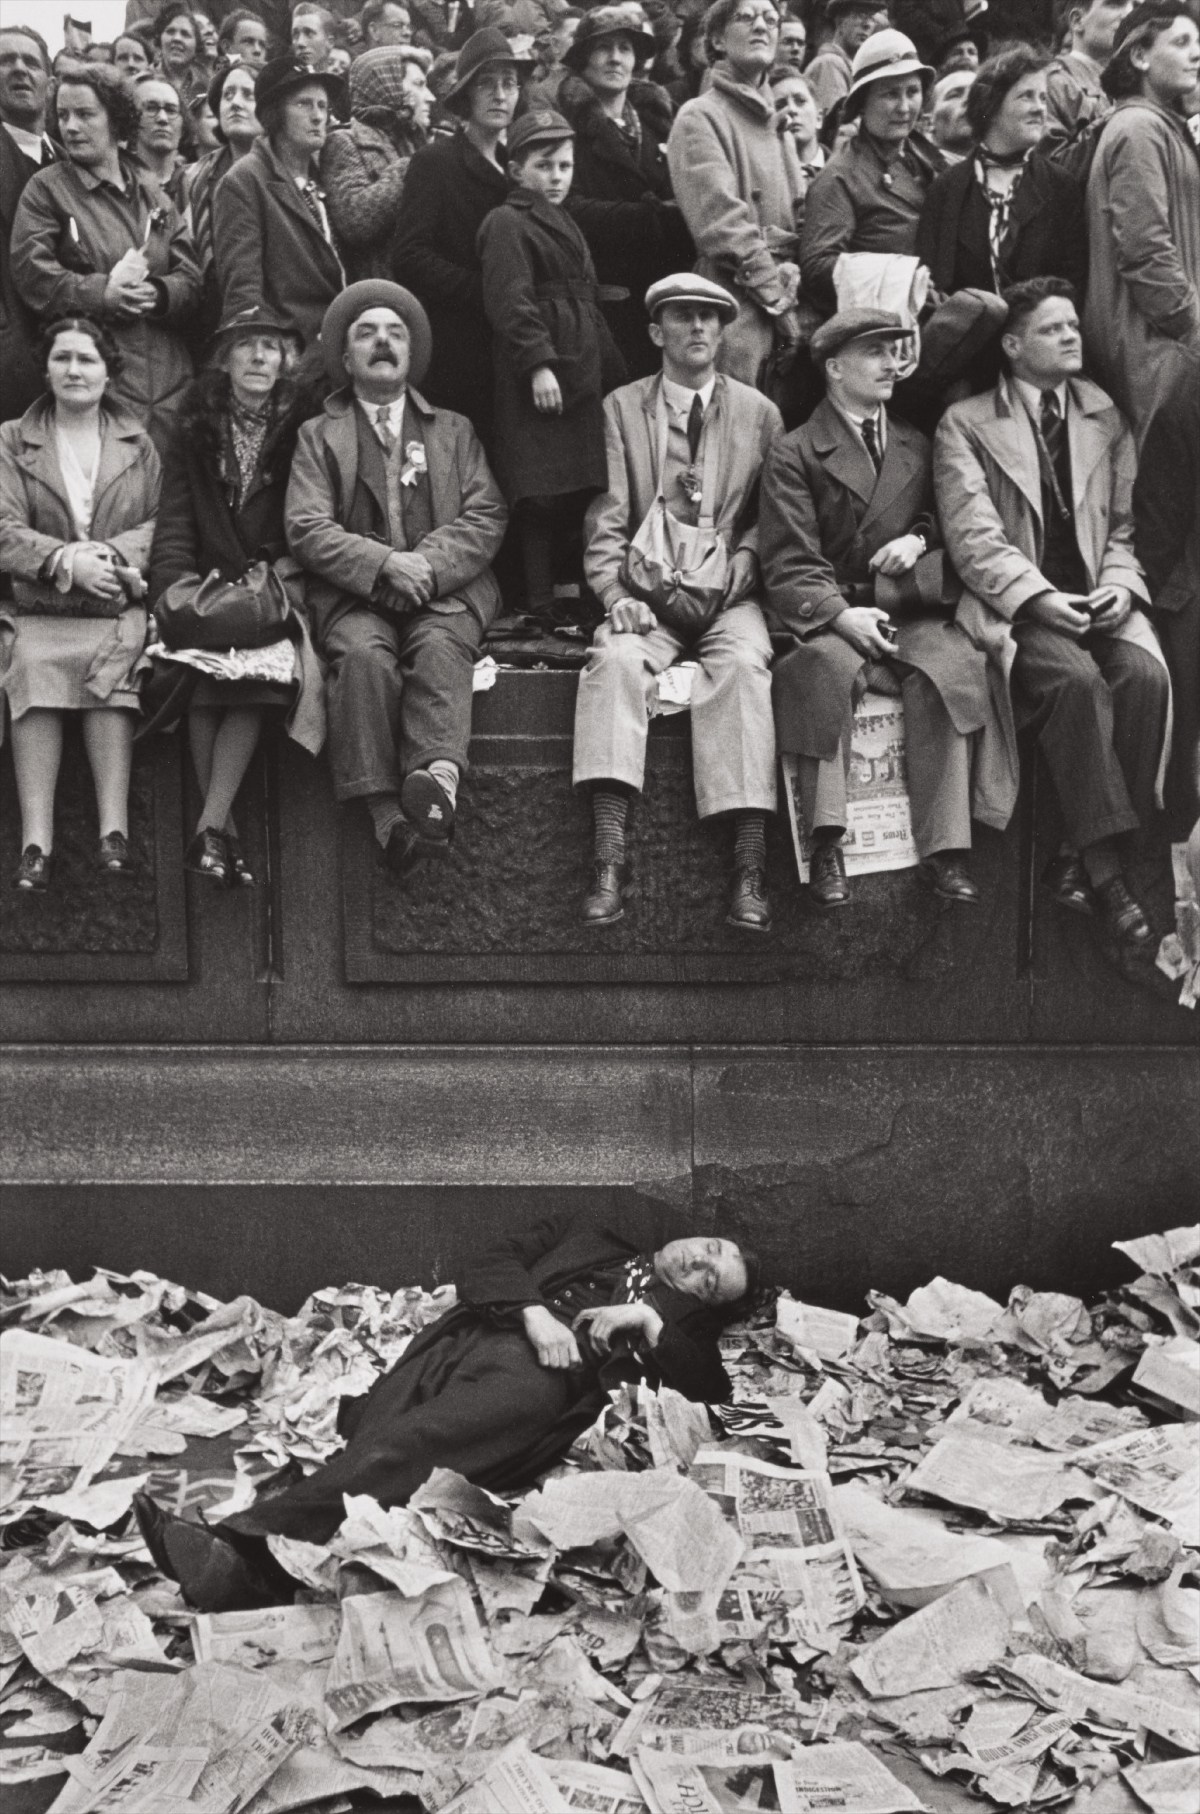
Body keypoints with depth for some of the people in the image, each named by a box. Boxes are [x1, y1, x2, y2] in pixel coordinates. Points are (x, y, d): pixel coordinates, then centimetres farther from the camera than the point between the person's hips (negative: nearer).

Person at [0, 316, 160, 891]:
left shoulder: (137, 443, 18)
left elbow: (163, 523, 10)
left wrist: (110, 554, -10)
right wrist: (66, 560, -16)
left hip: (118, 606, 1)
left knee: (109, 666, -33)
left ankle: (113, 829, -34)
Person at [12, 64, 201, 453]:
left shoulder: (151, 192, 16)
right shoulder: (46, 189, 4)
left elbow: (192, 279, 9)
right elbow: (34, 276, -7)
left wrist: (155, 293, -12)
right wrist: (104, 292, -19)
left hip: (169, 378, 4)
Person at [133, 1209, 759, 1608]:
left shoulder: (681, 1322, 31)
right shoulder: (586, 1237, 35)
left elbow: (714, 1393, 10)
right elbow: (485, 1267, 20)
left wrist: (649, 1323, 2)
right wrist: (535, 1312, 1)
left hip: (537, 1375, -3)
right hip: (467, 1337, 3)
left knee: (410, 1443, -33)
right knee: (371, 1429, -30)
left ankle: (250, 1548, -47)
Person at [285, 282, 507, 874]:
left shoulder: (454, 430, 23)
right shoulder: (318, 435, 18)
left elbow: (487, 518, 9)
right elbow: (306, 529, 3)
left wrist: (427, 564, -10)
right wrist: (384, 565, -14)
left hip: (445, 588, 1)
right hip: (354, 596, -1)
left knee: (440, 647, -33)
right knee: (364, 655, -33)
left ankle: (437, 779, -54)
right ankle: (387, 816, -42)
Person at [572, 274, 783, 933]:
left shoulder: (758, 412, 13)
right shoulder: (620, 408, 11)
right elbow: (606, 521, 3)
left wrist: (747, 553, -7)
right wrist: (617, 594, -13)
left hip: (729, 596, 0)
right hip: (647, 596, 0)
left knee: (743, 666, -32)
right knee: (614, 660, -31)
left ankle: (749, 866, -38)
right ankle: (609, 860, -37)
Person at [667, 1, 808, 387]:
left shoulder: (777, 125, 22)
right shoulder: (699, 118, -1)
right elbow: (720, 219, -12)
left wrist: (793, 274, -3)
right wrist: (775, 288, -12)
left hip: (787, 310, 7)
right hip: (735, 304, -7)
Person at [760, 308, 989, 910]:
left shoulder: (916, 447, 20)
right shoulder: (793, 455, 4)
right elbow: (790, 564, -5)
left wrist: (919, 538, 3)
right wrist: (843, 616, -23)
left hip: (905, 608, 4)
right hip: (822, 614, -3)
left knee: (954, 662, -30)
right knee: (829, 664, -38)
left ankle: (942, 851, -31)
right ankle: (827, 845, -36)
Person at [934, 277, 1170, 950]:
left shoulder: (1106, 418, 18)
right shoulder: (966, 423, 5)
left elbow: (1125, 524, 16)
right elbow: (973, 535, -6)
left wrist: (1121, 582, -5)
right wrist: (1039, 598, -18)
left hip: (1099, 596, 4)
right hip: (1013, 604, -3)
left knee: (1146, 673, -28)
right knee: (1076, 677, -33)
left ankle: (1081, 860, -20)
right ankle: (1106, 869, -28)